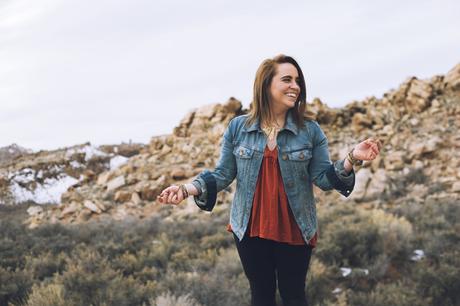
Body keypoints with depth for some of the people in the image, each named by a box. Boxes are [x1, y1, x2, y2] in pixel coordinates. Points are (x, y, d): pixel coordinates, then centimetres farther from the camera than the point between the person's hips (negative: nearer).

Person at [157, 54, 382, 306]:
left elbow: (323, 178, -6)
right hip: (250, 229, 1)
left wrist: (352, 158, -23)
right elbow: (223, 174, 0)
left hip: (294, 230, -1)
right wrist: (188, 189, -14)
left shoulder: (310, 130, -4)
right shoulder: (237, 127, -3)